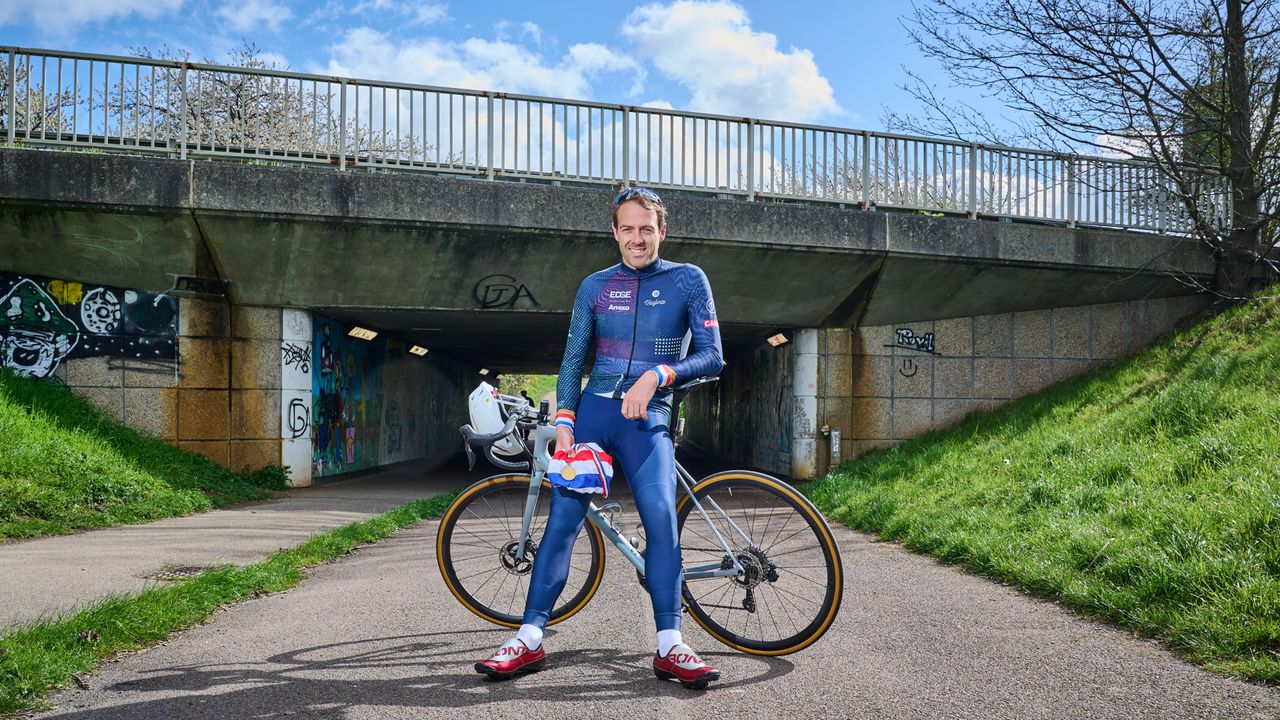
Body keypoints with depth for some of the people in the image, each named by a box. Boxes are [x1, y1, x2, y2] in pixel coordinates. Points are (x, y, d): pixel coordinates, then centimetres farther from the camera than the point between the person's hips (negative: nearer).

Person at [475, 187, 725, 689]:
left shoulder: (688, 280, 3)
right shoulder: (595, 286, 10)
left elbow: (712, 356, -4)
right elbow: (573, 360, 11)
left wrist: (656, 375, -20)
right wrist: (564, 422, -2)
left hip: (648, 420, -2)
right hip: (592, 409, 2)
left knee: (661, 519, -17)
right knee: (562, 520, -3)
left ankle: (670, 648, -9)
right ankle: (530, 639, 3)